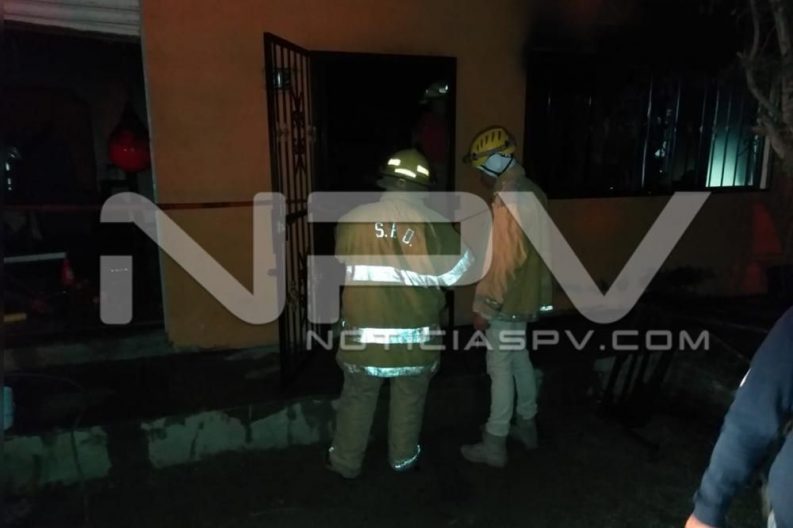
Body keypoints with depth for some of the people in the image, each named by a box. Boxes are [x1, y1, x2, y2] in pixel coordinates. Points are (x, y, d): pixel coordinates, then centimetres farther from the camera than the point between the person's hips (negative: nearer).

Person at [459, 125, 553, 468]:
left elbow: (505, 260, -25)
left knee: (500, 368, 0)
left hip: (506, 302, -10)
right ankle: (526, 425, 37)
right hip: (526, 296, 10)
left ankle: (494, 446, 13)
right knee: (519, 359, 21)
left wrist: (484, 305, -19)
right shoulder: (532, 192, 8)